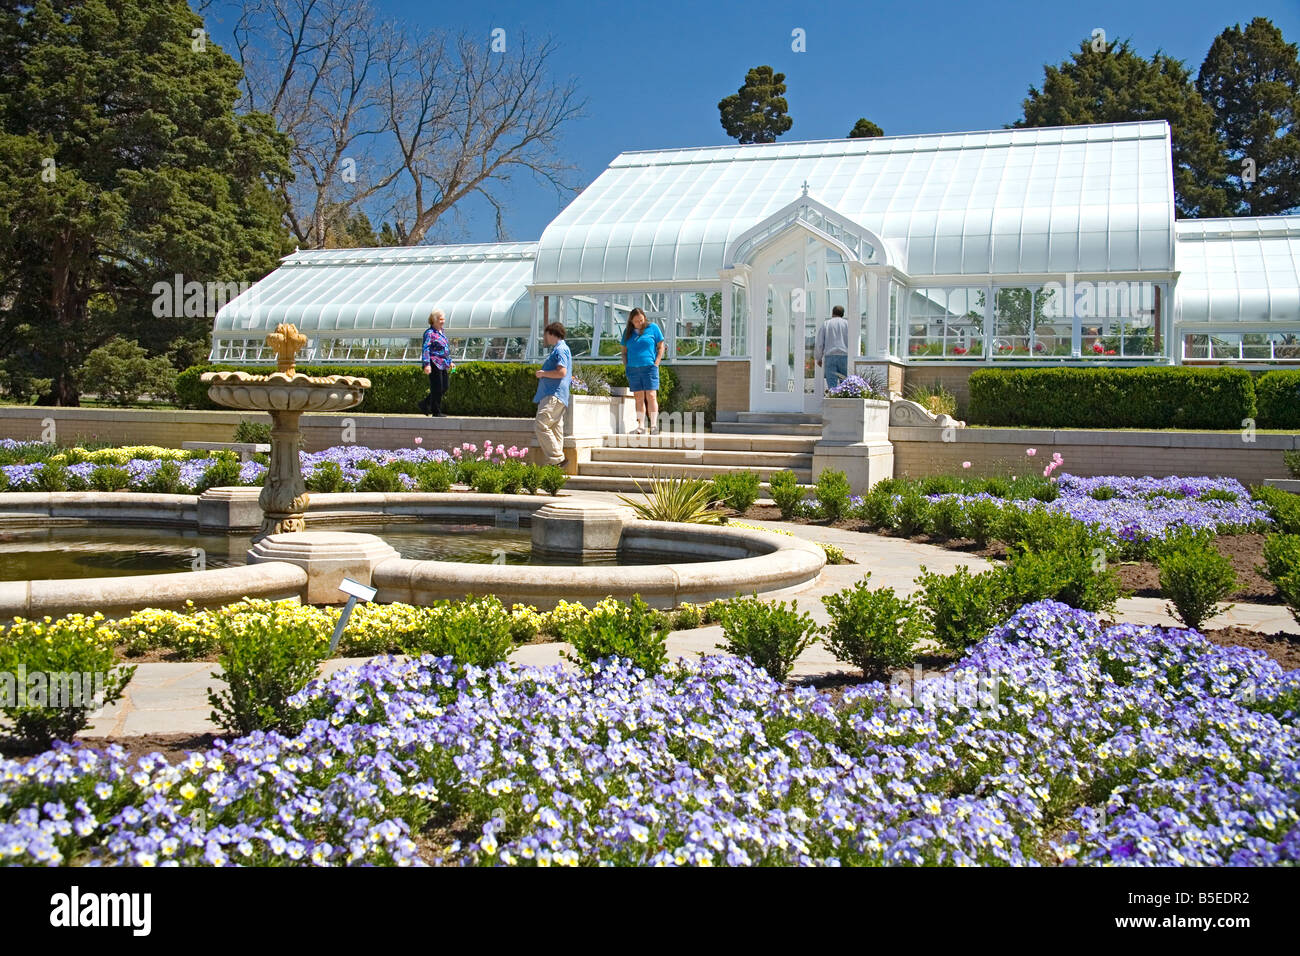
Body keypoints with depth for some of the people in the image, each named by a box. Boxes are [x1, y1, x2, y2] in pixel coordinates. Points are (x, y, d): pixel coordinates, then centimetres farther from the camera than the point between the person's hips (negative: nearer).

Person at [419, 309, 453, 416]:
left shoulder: (441, 332, 18)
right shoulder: (429, 333, -9)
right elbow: (425, 349, -16)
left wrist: (450, 362, 27)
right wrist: (427, 364, -25)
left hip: (443, 365, 9)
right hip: (434, 364, -9)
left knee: (445, 386, 9)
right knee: (437, 388, -5)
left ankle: (425, 403, 21)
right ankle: (436, 412, 4)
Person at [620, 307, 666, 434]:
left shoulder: (652, 328, 4)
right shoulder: (628, 331, 13)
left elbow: (661, 346, 4)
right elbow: (624, 350, 18)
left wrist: (656, 363, -5)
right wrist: (626, 366, 5)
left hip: (649, 367, -3)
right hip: (633, 370, 3)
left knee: (651, 396, -10)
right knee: (639, 398, 3)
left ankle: (653, 426, -9)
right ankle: (641, 427, 4)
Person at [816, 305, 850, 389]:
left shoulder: (825, 324, 10)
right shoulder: (847, 323, 9)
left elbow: (819, 343, 6)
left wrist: (818, 358, 18)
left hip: (830, 357, 0)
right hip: (844, 357, 0)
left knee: (832, 385, -6)